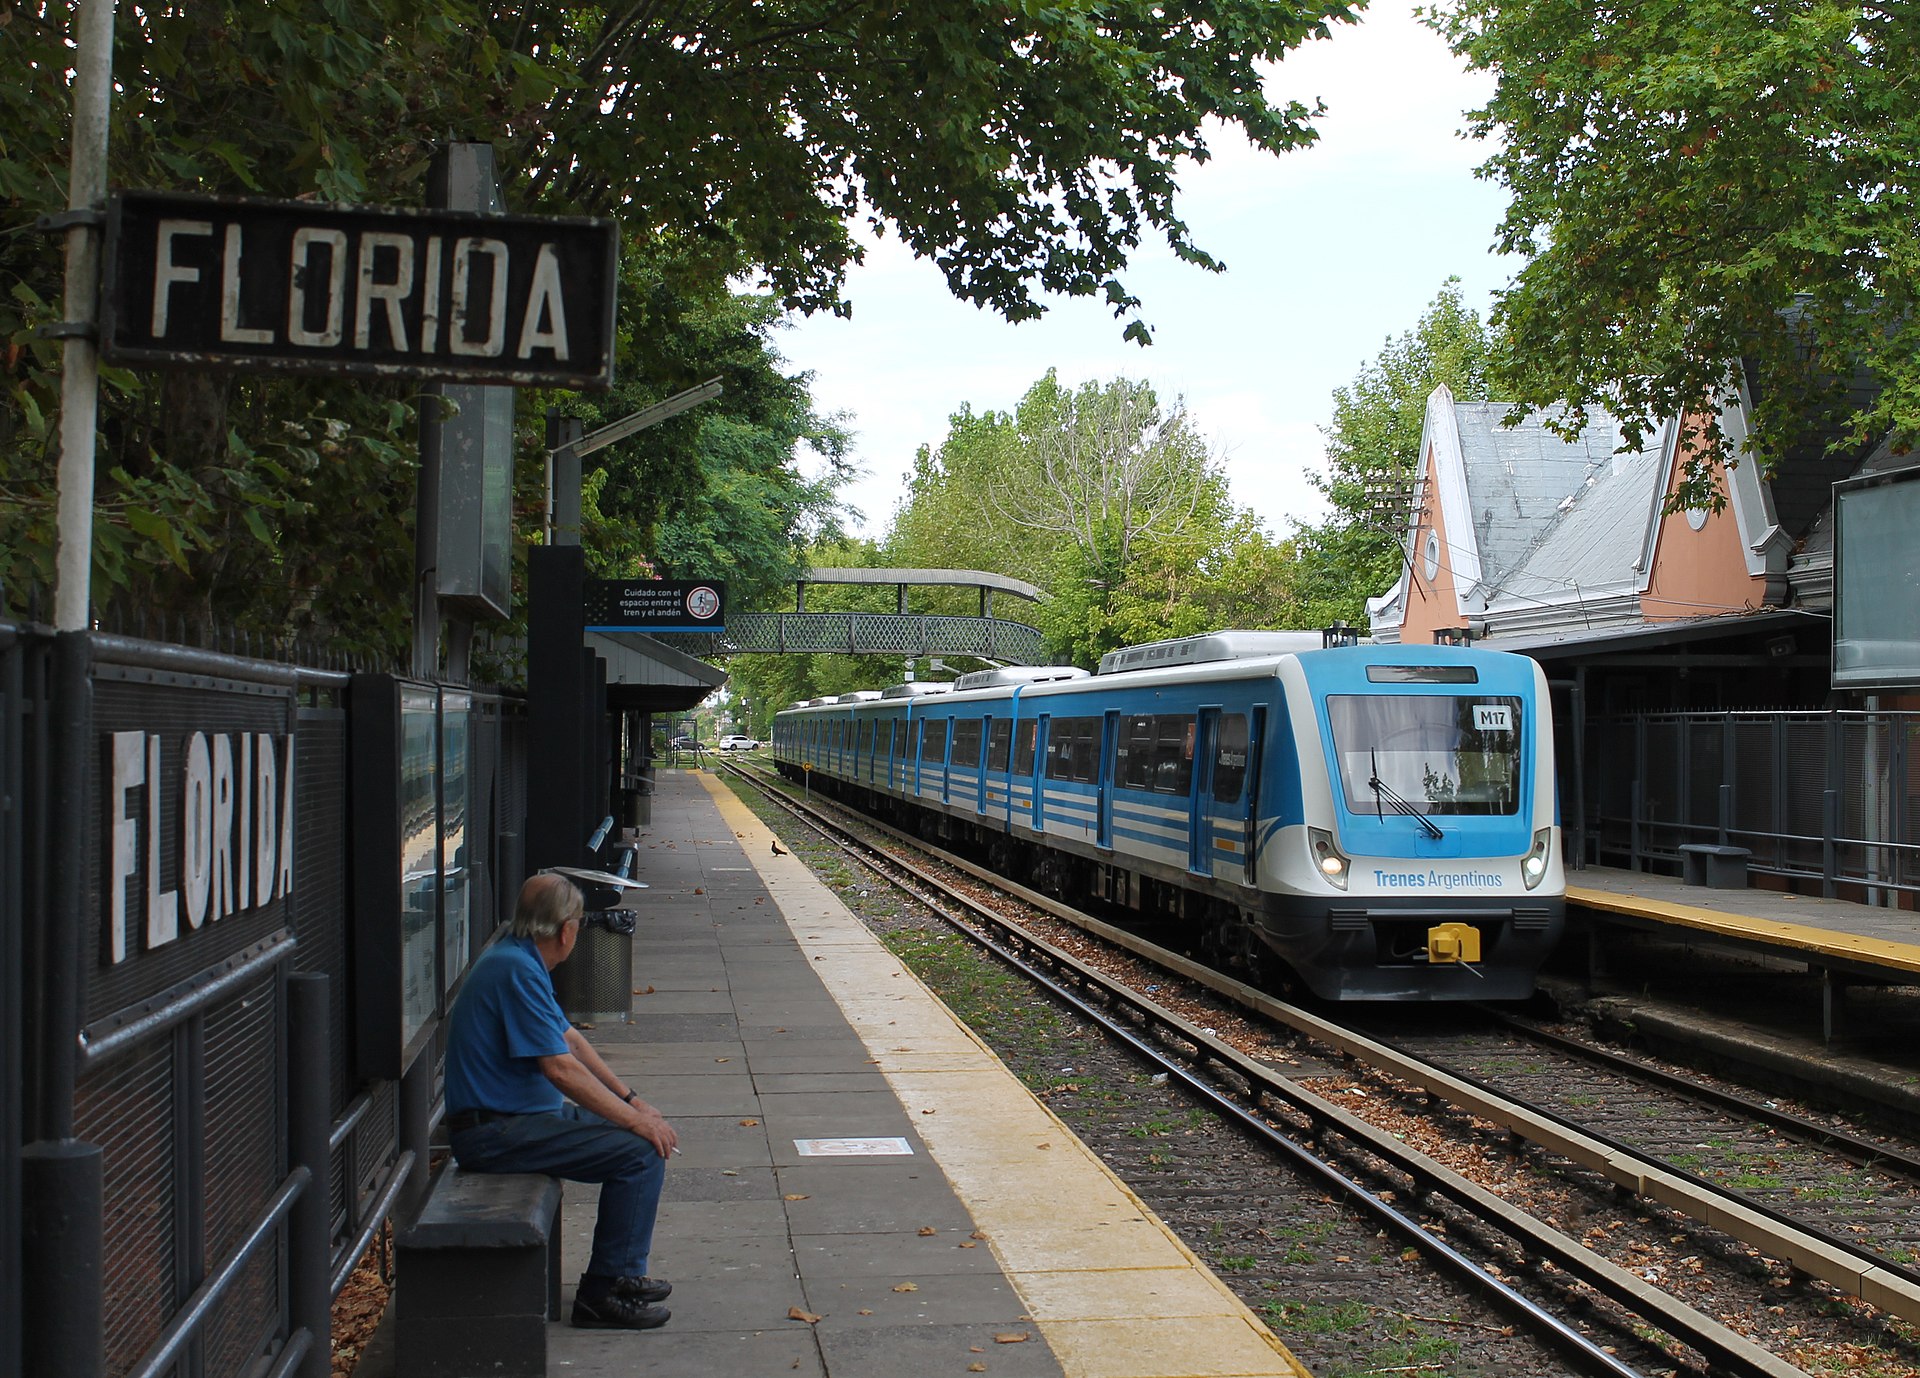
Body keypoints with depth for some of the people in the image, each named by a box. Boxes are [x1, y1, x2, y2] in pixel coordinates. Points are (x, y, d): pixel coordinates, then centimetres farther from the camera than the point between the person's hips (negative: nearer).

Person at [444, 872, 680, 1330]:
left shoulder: (521, 961, 13)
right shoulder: (517, 970, -20)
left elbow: (571, 1039, 20)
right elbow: (560, 1068, -23)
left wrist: (632, 1101, 16)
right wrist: (636, 1119, -16)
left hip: (516, 1115, 11)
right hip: (495, 1132, -11)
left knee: (636, 1131, 15)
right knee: (642, 1151, -17)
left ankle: (622, 1271, 22)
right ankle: (603, 1292, -9)